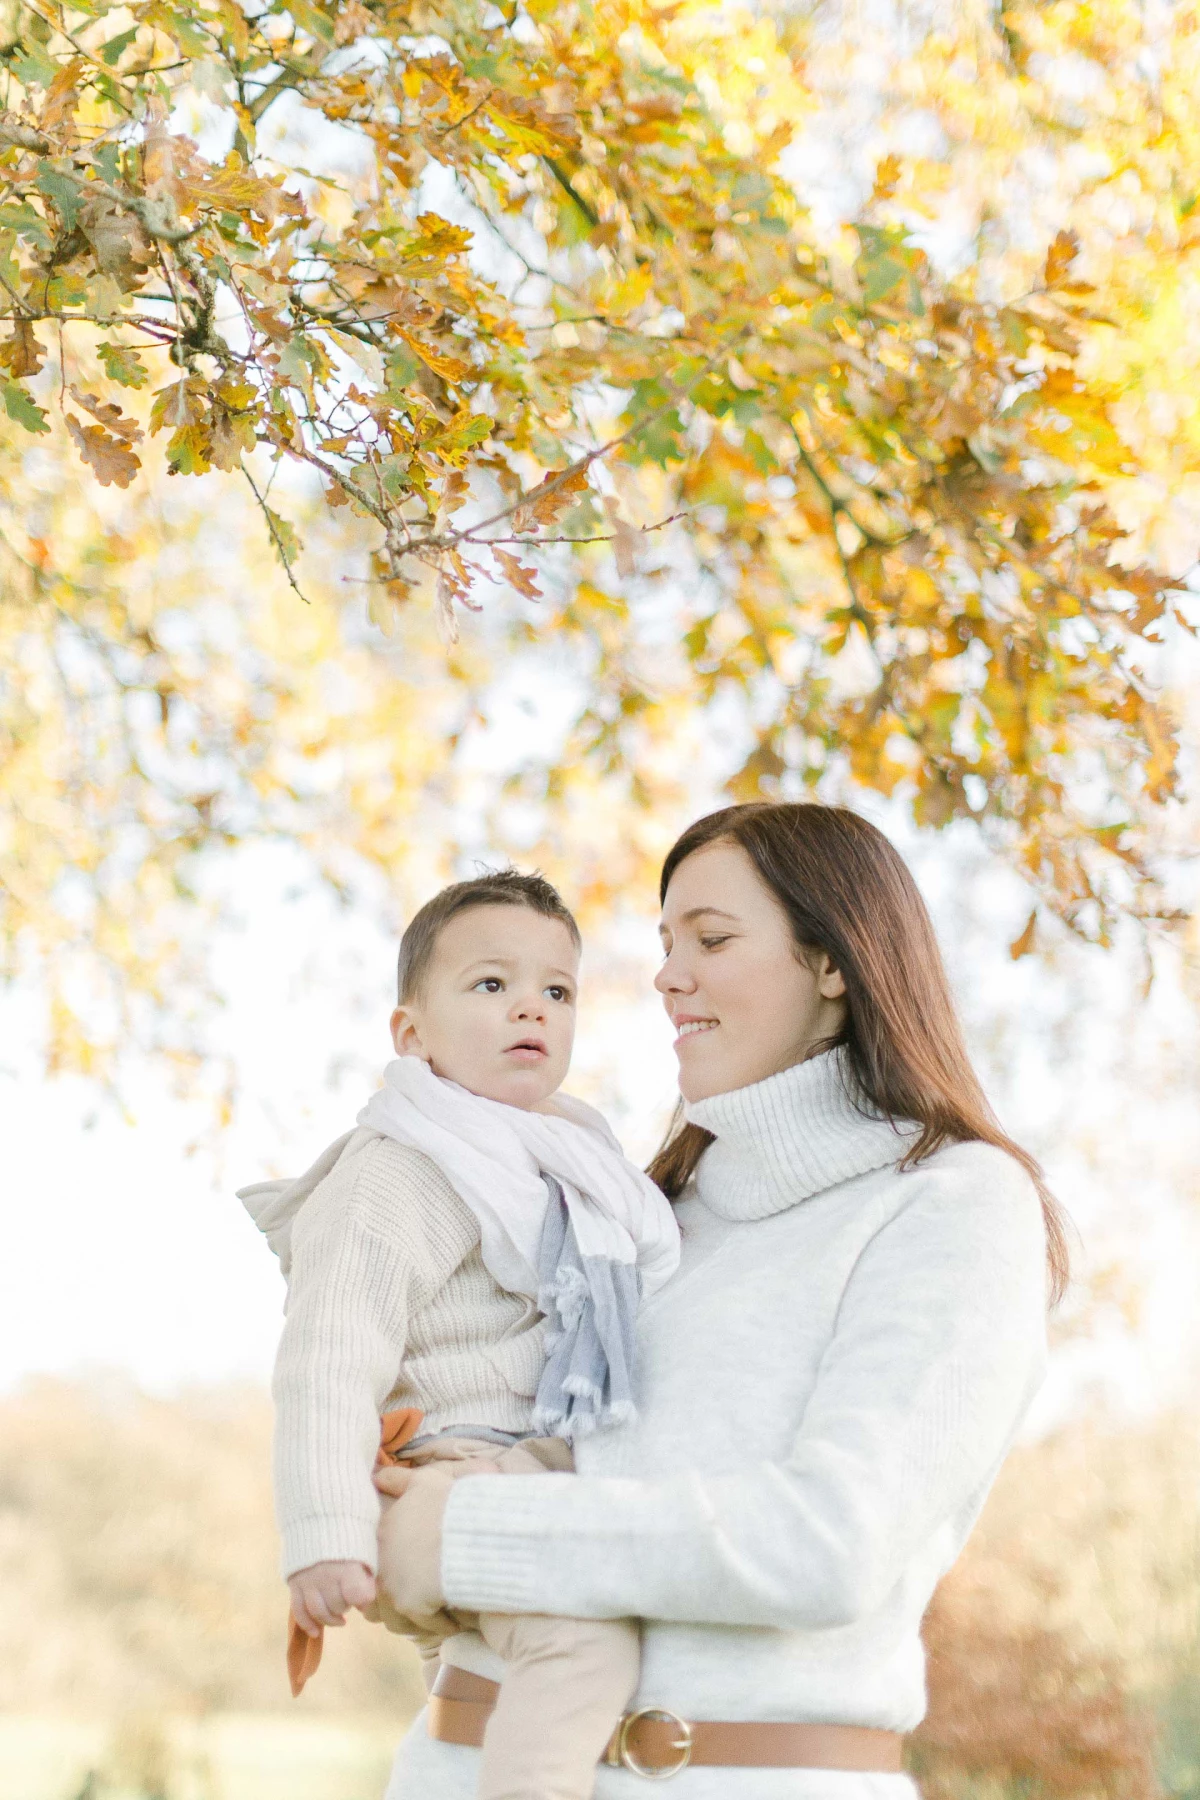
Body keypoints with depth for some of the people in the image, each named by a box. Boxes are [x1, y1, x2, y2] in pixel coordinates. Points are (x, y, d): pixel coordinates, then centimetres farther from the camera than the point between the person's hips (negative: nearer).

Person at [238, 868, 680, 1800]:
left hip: (574, 1467, 10)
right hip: (467, 1469, -10)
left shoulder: (576, 1157, 13)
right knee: (588, 1636, -30)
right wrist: (324, 1535, -29)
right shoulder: (393, 1181, -16)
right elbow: (329, 1363, -23)